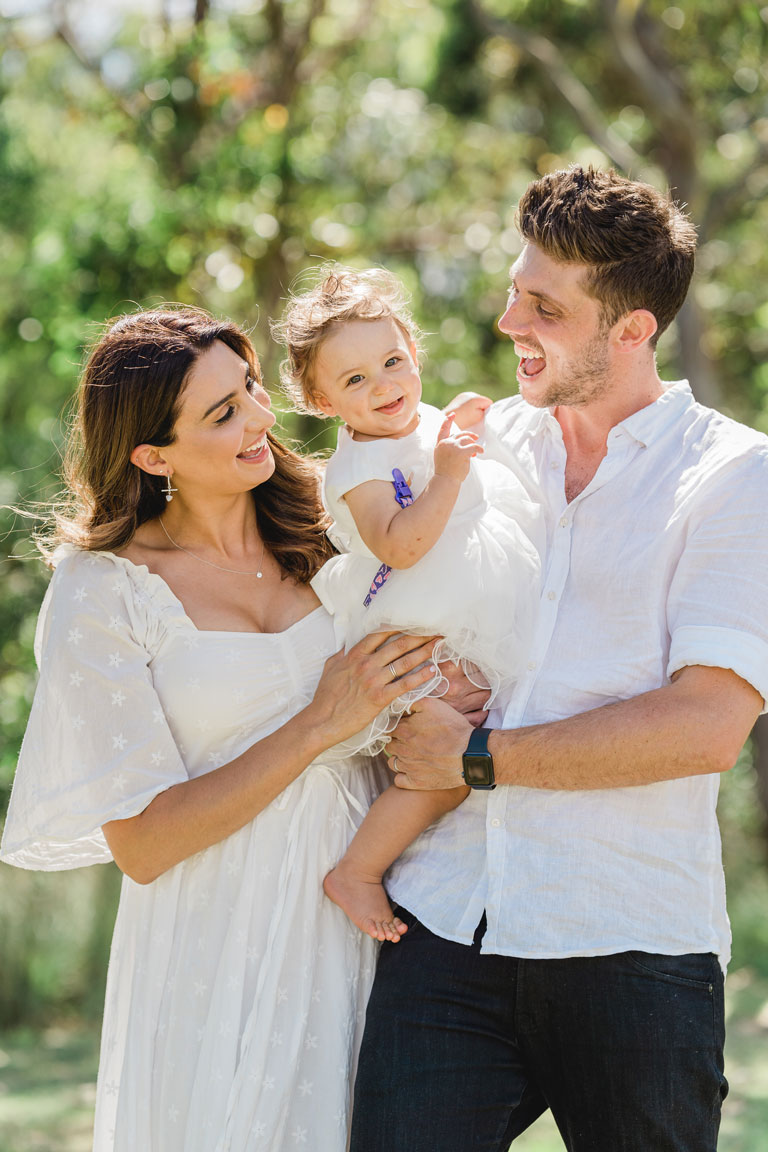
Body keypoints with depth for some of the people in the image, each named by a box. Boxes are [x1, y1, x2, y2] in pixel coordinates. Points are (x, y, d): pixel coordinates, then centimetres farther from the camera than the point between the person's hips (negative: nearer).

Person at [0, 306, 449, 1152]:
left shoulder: (316, 528, 3)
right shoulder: (102, 591, -9)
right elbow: (141, 844, -13)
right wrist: (318, 726, -16)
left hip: (358, 920, 4)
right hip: (220, 948, -4)